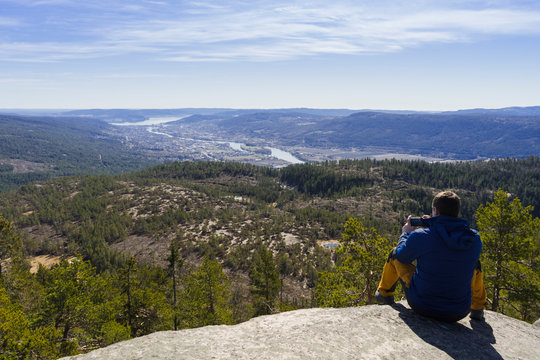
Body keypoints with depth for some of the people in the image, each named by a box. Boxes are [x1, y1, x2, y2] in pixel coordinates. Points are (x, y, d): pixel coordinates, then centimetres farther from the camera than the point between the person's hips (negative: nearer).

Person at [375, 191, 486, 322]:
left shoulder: (420, 236, -19)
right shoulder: (475, 239, -9)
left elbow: (401, 256, 0)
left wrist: (405, 233, 20)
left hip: (421, 307, -2)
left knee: (395, 253, 18)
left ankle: (384, 294, 39)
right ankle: (477, 309, 44)